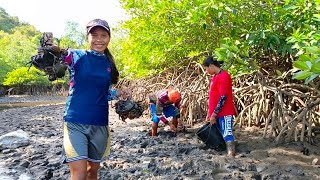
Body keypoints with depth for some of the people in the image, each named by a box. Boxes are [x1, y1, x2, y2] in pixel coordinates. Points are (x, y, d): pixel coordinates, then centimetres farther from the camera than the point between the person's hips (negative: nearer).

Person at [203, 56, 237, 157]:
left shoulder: (223, 76, -14)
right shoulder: (215, 77, 15)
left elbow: (223, 98, -20)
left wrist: (214, 114, -18)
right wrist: (209, 114, 16)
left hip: (224, 113, -9)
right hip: (217, 113, 10)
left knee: (227, 134, -11)